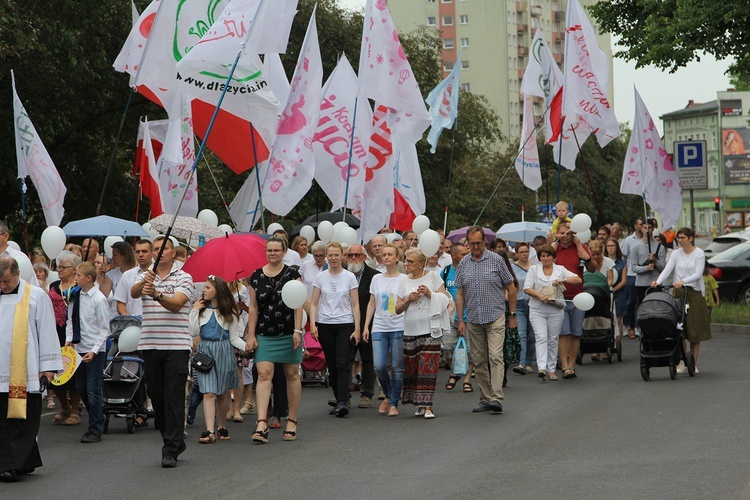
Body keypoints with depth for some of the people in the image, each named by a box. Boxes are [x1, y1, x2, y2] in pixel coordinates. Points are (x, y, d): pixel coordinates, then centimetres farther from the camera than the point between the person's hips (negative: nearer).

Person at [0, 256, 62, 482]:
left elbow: (46, 332, 0)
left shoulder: (36, 296, 0)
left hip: (25, 372, -4)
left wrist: (48, 366, -3)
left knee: (21, 421, -5)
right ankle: (26, 462, 15)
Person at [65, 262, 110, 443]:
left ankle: (95, 430, 5)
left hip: (95, 351, -7)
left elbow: (104, 329, -11)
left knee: (93, 391, -4)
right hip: (78, 347, 7)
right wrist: (69, 340, 1)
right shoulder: (75, 296, 5)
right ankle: (97, 421, 31)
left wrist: (94, 351, -17)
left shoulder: (99, 299, -13)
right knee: (81, 388, 13)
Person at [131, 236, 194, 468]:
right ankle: (176, 441, 23)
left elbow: (176, 304, -15)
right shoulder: (145, 277, 12)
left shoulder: (183, 278, 1)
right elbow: (133, 293, -10)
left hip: (176, 346, -4)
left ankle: (171, 450, -8)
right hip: (150, 345, 4)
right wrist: (144, 283, -32)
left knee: (174, 398, -8)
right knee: (156, 397, 9)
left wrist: (157, 295, -33)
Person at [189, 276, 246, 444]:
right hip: (205, 352, 1)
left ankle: (222, 427, 24)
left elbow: (234, 337, 2)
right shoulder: (201, 309, 8)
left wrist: (247, 347, -15)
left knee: (223, 393, 8)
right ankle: (209, 431, -18)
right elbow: (193, 332, 0)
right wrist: (194, 311, -4)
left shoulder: (229, 312, 4)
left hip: (224, 352, 0)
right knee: (208, 393, -10)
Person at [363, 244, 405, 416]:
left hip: (398, 329, -3)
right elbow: (371, 304, 15)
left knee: (397, 368, -1)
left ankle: (394, 403, 9)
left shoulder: (404, 279, 2)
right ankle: (388, 395, 18)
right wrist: (366, 326, 9)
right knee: (379, 366, -7)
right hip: (379, 328, 3)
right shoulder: (377, 279, 12)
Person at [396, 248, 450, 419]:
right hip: (410, 331, 4)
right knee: (412, 369, 3)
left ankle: (427, 406, -10)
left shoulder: (433, 277, 3)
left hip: (430, 331, -4)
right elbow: (398, 309, 11)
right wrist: (408, 299, -5)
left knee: (428, 369, -9)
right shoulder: (404, 282, 12)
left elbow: (445, 301, 2)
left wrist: (430, 294, -11)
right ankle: (419, 405, 14)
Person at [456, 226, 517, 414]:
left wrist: (513, 315, 3)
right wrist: (460, 320, 5)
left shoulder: (496, 260, -2)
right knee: (479, 360, 6)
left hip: (495, 317, -4)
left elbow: (510, 288, 3)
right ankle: (485, 398, 14)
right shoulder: (463, 263, 7)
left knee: (495, 356, -14)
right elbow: (460, 294, 10)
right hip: (473, 320, 4)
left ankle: (497, 398, -18)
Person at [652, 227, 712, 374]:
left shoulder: (699, 253, -2)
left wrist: (683, 281, -26)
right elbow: (667, 269, -3)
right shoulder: (676, 254, 8)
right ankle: (681, 362, 0)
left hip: (695, 292, -3)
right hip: (679, 292, 3)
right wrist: (658, 281, -22)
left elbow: (698, 274, -12)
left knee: (695, 329, -1)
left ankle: (693, 363, 6)